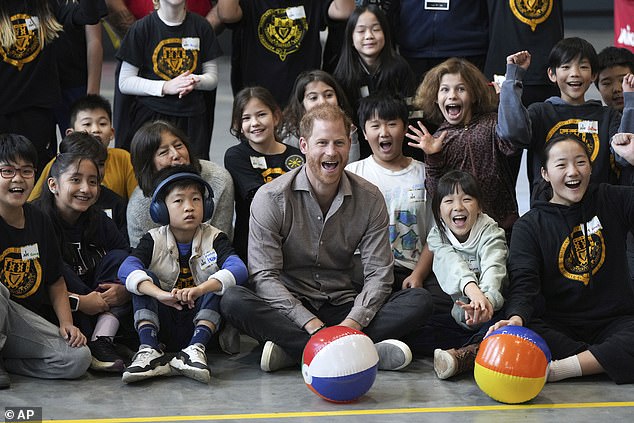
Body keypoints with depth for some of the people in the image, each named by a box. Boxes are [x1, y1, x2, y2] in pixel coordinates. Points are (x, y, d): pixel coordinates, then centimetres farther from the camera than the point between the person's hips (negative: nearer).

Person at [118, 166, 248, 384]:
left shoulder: (214, 239, -2)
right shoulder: (154, 240, -1)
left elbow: (238, 269, -23)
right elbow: (126, 269, -21)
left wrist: (200, 290, -41)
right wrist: (160, 294, -40)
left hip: (202, 324, -1)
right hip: (163, 329, 1)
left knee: (217, 283, -22)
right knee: (144, 279, -18)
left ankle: (195, 349, -35)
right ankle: (149, 351, -33)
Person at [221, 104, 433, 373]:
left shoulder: (370, 199, 1)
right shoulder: (271, 198, -7)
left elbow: (378, 273, -3)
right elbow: (264, 276, -13)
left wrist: (353, 323, -22)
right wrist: (311, 324, -26)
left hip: (343, 307, 2)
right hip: (289, 308, -2)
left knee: (419, 302, -20)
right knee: (233, 301, -32)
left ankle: (292, 349, -31)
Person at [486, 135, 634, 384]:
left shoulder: (609, 200, 11)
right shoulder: (530, 226, 5)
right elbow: (523, 282, -9)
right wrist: (517, 317, -31)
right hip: (558, 325, 0)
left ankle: (556, 369, -36)